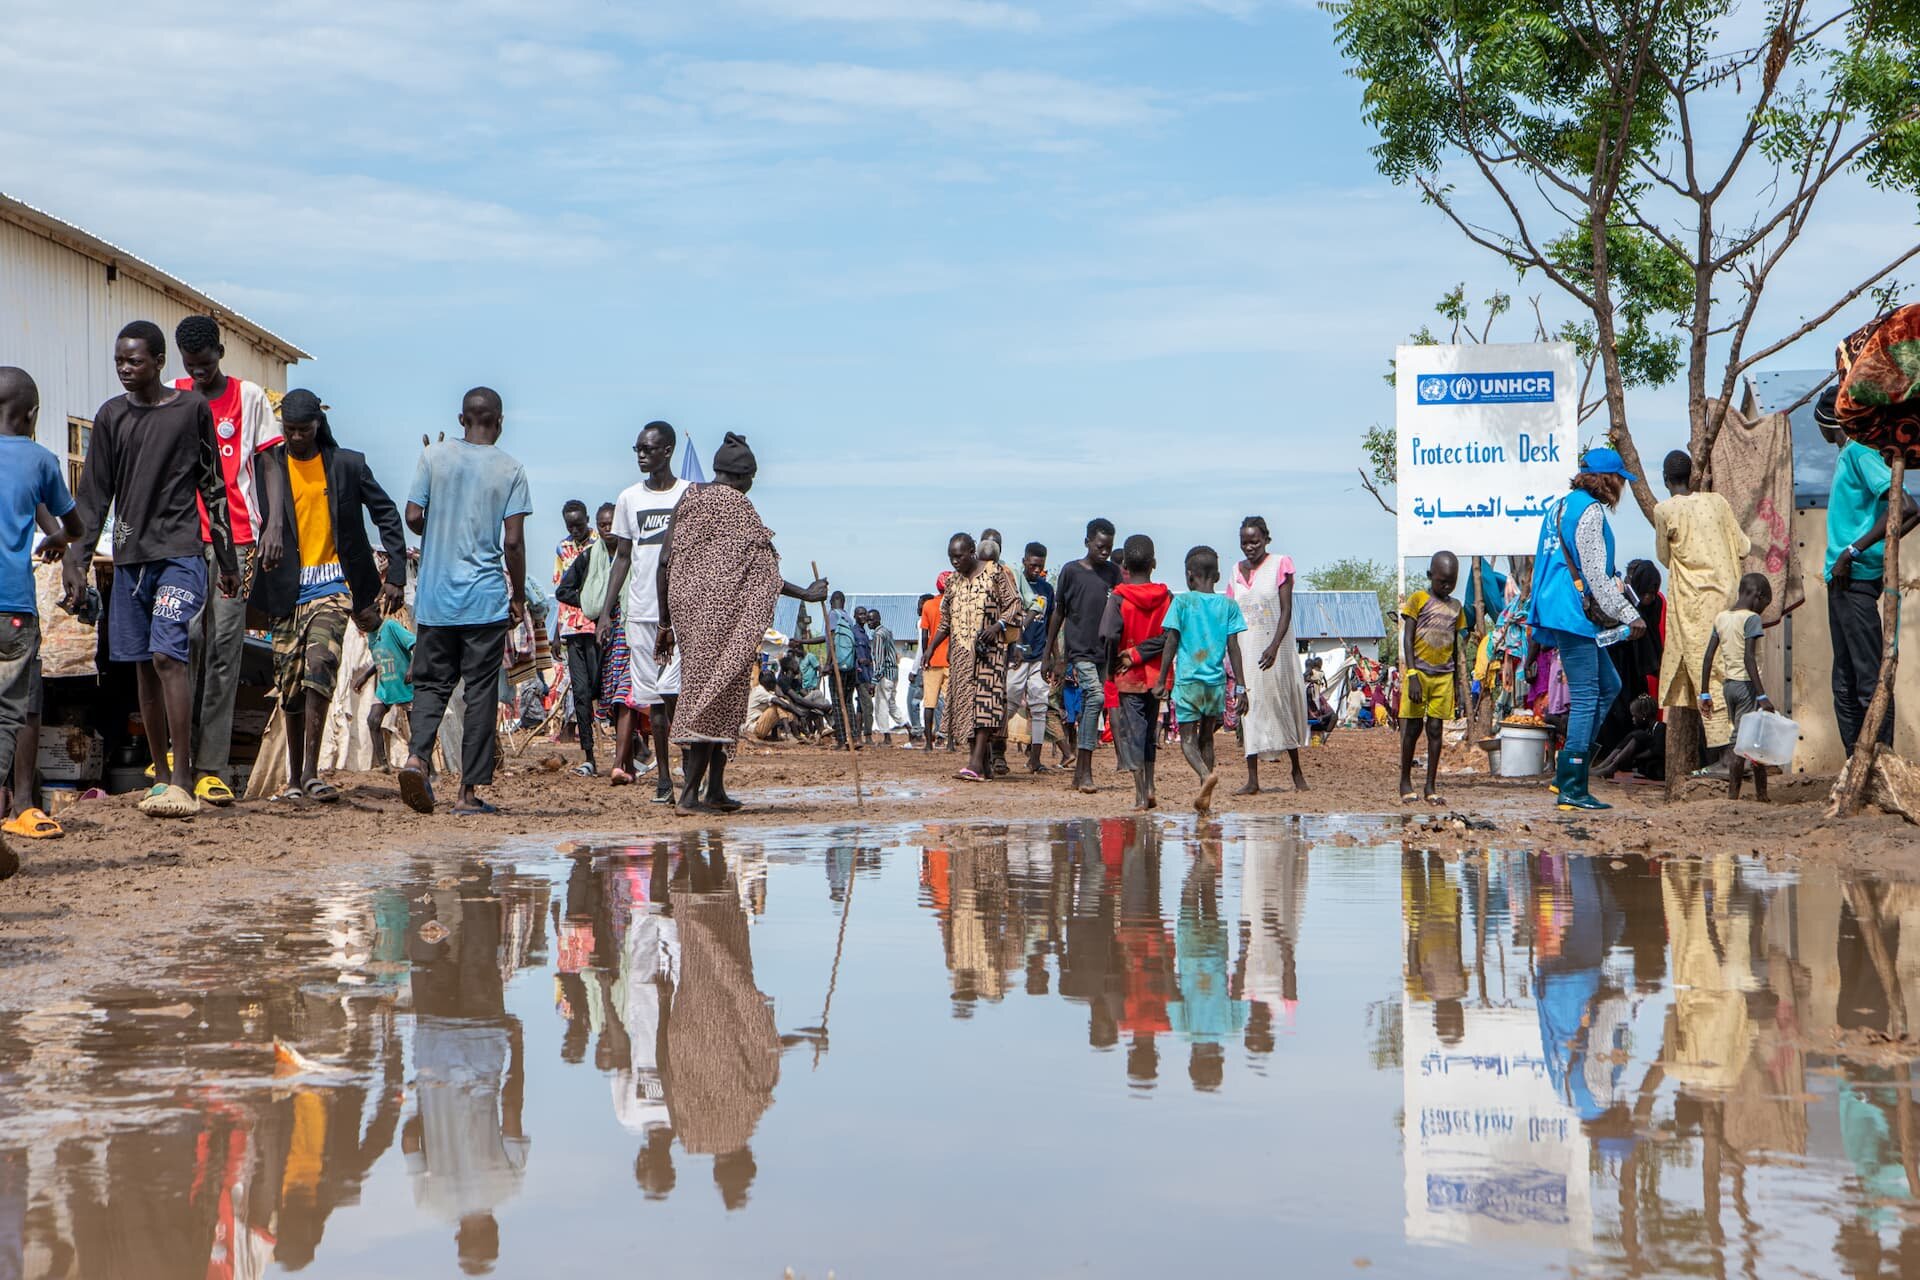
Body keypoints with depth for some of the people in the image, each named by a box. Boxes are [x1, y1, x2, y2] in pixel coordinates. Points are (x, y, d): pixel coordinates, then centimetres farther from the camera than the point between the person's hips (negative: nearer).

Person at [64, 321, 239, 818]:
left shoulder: (192, 409, 2)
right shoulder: (111, 416, 10)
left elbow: (213, 488, 6)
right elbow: (94, 494, 10)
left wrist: (227, 560, 7)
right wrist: (77, 560, 1)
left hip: (181, 552, -4)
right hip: (130, 555, 4)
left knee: (167, 655, -17)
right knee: (144, 665, 6)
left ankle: (182, 782, -18)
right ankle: (161, 777, 14)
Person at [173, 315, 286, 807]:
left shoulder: (250, 397, 7)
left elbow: (269, 465, 7)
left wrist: (273, 526, -4)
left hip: (237, 539, -1)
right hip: (182, 536, 1)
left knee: (225, 647, -4)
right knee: (188, 638, -7)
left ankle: (212, 767, -4)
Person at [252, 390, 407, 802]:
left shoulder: (347, 464, 4)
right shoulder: (268, 465, 3)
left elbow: (386, 514, 9)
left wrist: (396, 575, 2)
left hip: (331, 586, -2)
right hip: (286, 590, 2)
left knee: (319, 664, -21)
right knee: (290, 684, 5)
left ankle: (311, 772, -21)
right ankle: (294, 778, 17)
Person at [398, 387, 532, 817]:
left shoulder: (434, 456, 2)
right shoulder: (510, 469, -3)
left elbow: (413, 516, 0)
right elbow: (513, 542, -7)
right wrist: (518, 596, 4)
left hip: (435, 597, 2)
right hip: (486, 600, -2)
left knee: (431, 682, 12)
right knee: (480, 692, 3)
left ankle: (417, 755, -13)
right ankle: (469, 791, 3)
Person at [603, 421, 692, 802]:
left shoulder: (690, 495, 2)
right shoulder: (629, 498, 12)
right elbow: (623, 557, 15)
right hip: (639, 611, 4)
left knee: (672, 691, -14)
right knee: (652, 695, 4)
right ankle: (663, 775, 10)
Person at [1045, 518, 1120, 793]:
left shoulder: (1113, 572, 10)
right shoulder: (1071, 571, 0)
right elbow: (1058, 613, 6)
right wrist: (1049, 653, 7)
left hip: (1105, 651, 4)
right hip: (1079, 649, -4)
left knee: (1089, 705, 7)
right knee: (1095, 695, -21)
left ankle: (1080, 771, 14)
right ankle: (1085, 770, -22)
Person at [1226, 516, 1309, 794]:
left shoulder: (1280, 565, -3)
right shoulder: (1237, 571, 10)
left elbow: (1286, 610, -10)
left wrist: (1274, 646, -22)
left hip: (1274, 648, -3)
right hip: (1246, 648, 3)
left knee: (1282, 703, 3)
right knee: (1250, 709, -2)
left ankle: (1297, 771, 19)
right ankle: (1252, 780, -3)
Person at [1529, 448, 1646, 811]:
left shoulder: (1561, 506, 18)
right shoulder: (1590, 511, -12)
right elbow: (1596, 574, -16)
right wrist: (1630, 616, -12)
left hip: (1555, 612, 10)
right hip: (1574, 615, -10)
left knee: (1608, 686, 16)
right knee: (1585, 698, -7)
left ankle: (1566, 774, 12)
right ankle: (1572, 788, -7)